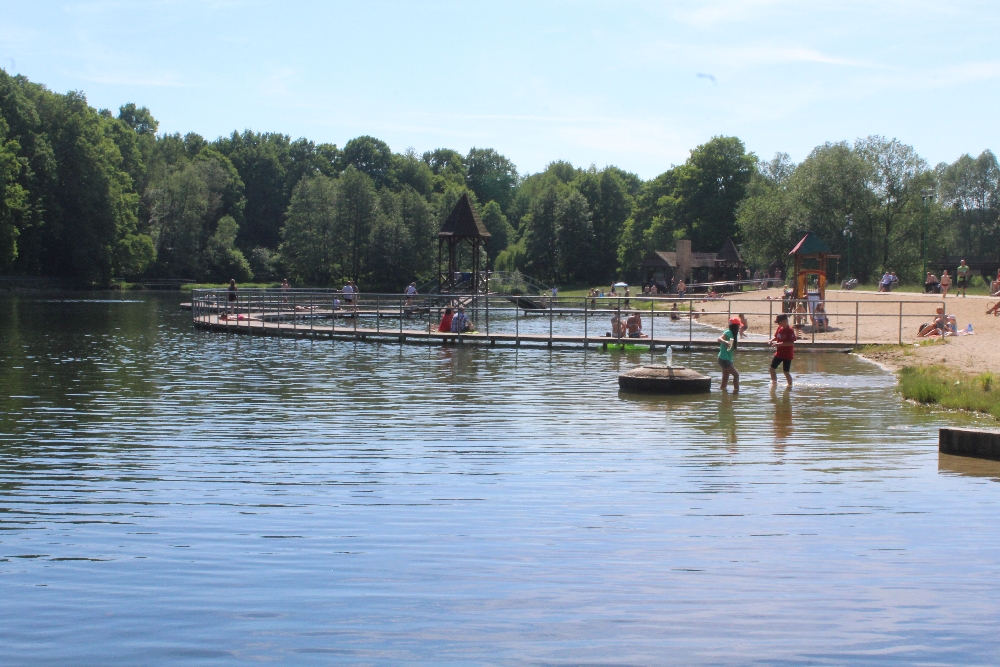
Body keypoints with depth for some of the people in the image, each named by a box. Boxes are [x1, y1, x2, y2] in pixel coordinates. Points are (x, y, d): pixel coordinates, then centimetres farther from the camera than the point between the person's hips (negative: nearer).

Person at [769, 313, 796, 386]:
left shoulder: (790, 330, -19)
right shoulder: (779, 328, 5)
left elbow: (791, 343, -26)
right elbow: (775, 336, 19)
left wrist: (779, 344, -32)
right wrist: (772, 340, -4)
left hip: (787, 355, -8)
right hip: (779, 353, 8)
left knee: (786, 371, -1)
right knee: (772, 368, 8)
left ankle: (790, 385, 13)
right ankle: (774, 383, 20)